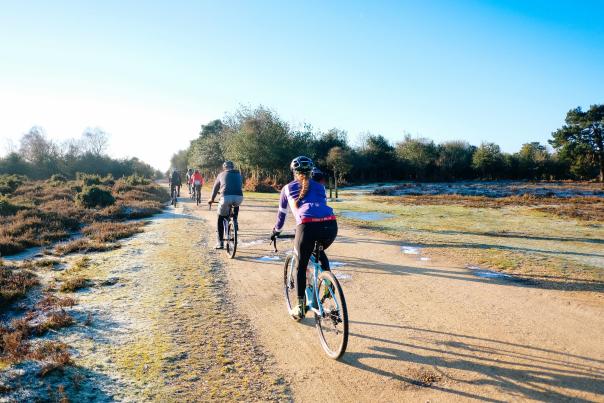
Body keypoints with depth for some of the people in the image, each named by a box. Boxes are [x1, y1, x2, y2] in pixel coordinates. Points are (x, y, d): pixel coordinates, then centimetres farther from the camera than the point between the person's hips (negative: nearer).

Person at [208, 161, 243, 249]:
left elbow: (215, 188, 30)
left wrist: (211, 199, 46)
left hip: (226, 198, -2)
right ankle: (234, 220, 28)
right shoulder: (239, 175, 27)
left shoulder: (221, 174, 21)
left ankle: (220, 243, 13)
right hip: (239, 198, 2)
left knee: (220, 220, 16)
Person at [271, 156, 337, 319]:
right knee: (320, 253, 36)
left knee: (300, 266, 18)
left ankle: (300, 307, 22)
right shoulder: (319, 187, 29)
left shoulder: (288, 188, 25)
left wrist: (276, 230, 50)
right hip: (330, 225, 3)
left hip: (308, 226, -3)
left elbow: (281, 213, 34)